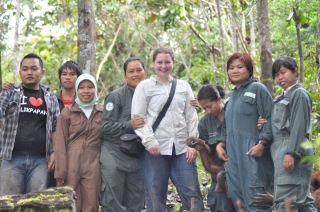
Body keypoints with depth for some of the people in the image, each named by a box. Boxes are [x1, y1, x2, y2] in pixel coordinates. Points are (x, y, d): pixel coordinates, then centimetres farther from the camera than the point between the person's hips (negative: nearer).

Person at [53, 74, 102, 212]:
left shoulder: (102, 113, 10)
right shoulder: (67, 112, 4)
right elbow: (60, 143, 0)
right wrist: (61, 172, -7)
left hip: (93, 166, 2)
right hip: (71, 165, -2)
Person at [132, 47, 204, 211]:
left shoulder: (184, 86, 14)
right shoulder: (144, 86, 5)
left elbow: (191, 117, 12)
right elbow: (137, 117, -1)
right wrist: (150, 142, -12)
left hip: (182, 148, 2)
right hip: (156, 149, -2)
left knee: (192, 193, -1)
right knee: (155, 197, 1)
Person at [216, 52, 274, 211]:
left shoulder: (257, 89, 0)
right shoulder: (232, 96, 21)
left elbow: (269, 118, -8)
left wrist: (262, 143, -18)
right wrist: (221, 144, 11)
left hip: (253, 153, -7)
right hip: (233, 155, 7)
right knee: (236, 198, 5)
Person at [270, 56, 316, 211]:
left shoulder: (299, 93, -4)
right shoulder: (282, 98, 22)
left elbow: (299, 126, -13)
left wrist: (291, 153, -21)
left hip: (292, 149, -9)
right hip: (280, 149, 9)